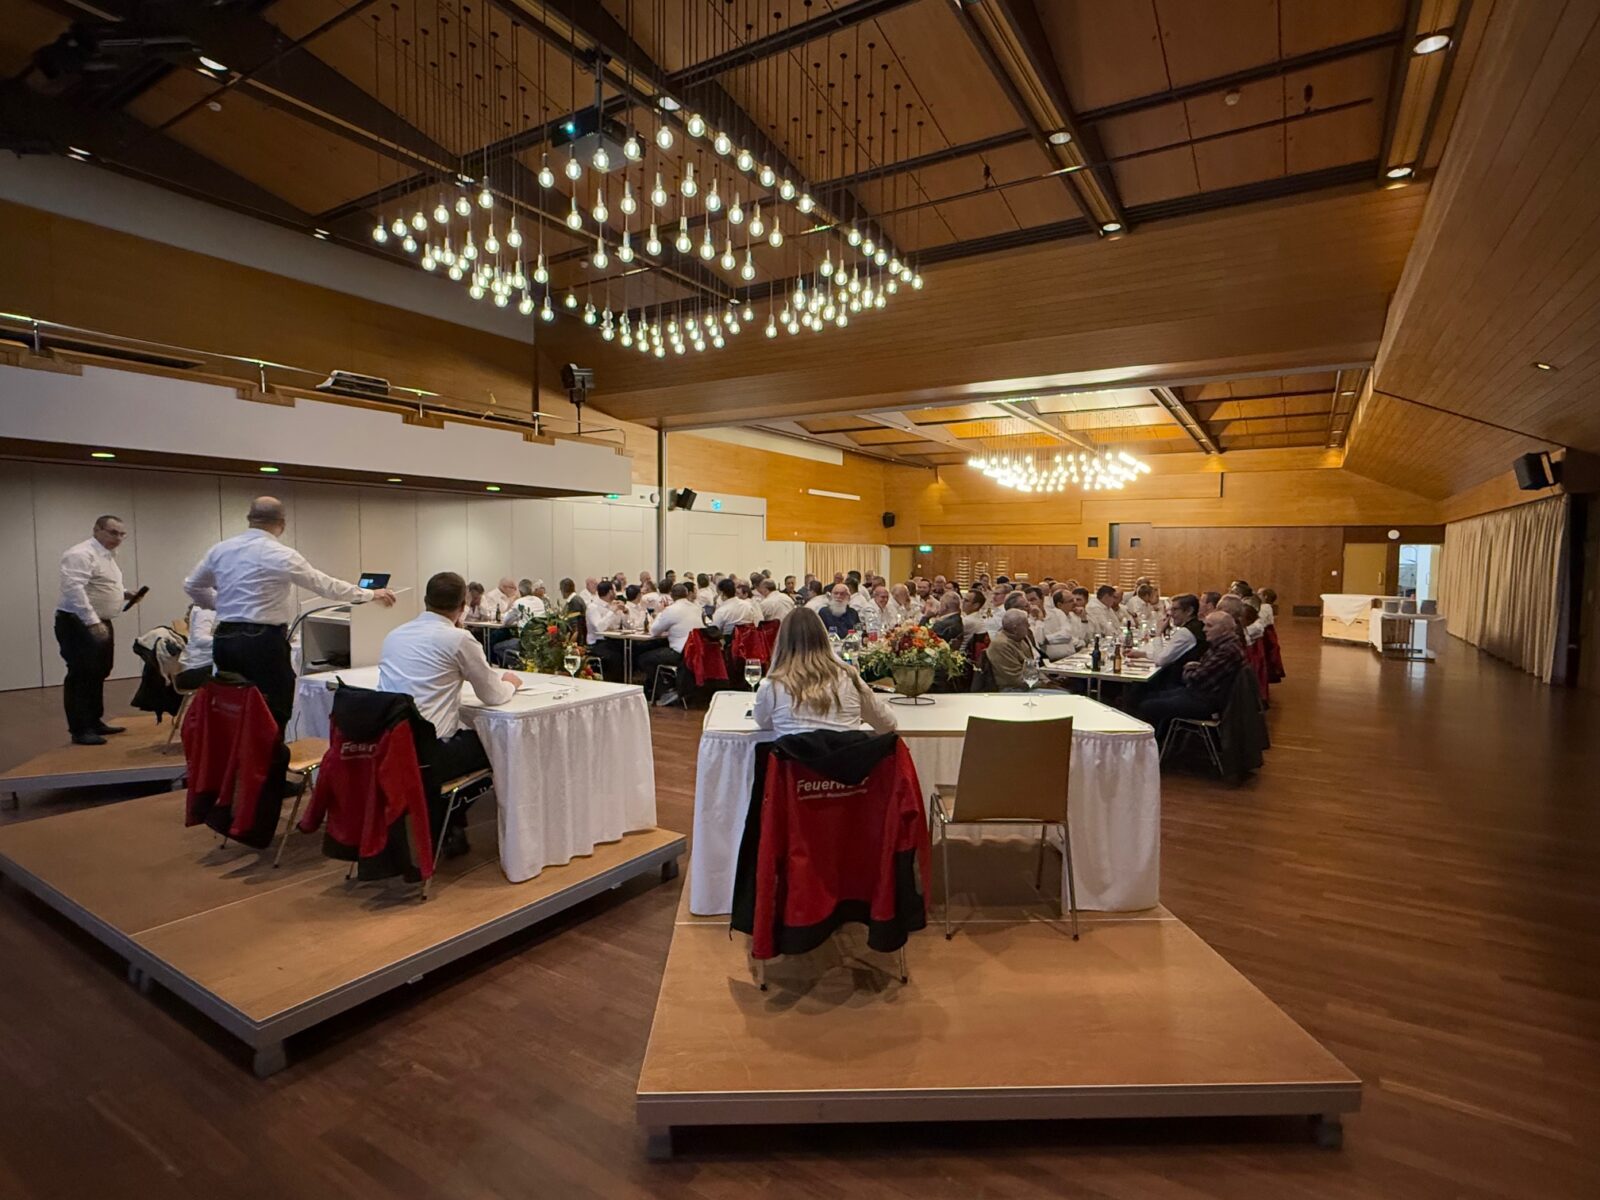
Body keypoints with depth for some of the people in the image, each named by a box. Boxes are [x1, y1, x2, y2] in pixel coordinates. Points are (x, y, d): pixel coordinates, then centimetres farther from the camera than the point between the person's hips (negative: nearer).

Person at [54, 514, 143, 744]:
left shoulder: (109, 555, 14)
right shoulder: (81, 554, -17)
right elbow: (74, 589, -28)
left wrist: (123, 594, 7)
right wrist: (92, 621, -33)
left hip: (100, 623, 10)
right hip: (78, 623, -10)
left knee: (98, 674, 16)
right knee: (81, 676, -6)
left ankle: (94, 722, 26)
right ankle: (80, 730, -1)